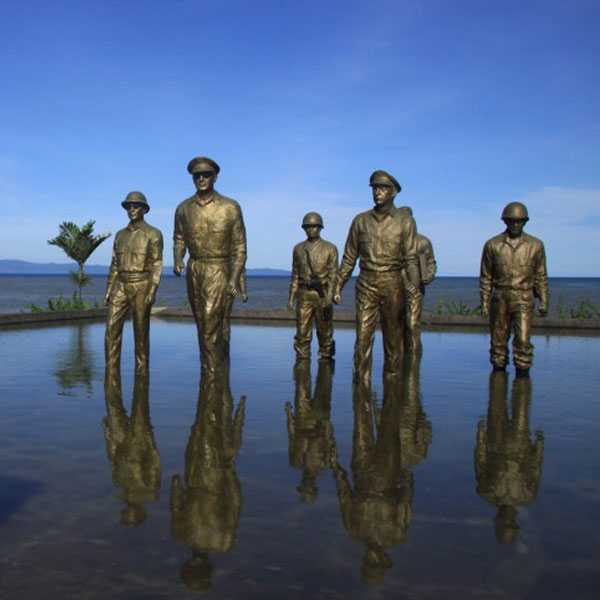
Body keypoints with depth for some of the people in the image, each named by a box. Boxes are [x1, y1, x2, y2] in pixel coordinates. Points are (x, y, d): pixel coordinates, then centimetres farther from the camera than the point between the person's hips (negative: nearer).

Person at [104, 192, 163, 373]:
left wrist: (152, 291, -17)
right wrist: (108, 290, 7)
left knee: (141, 332, -1)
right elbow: (115, 265, 15)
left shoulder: (153, 234, -3)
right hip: (121, 287, 5)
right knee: (112, 328, -7)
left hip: (142, 287, -5)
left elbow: (156, 265, -8)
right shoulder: (120, 235, 14)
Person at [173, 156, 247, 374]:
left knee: (211, 325, -14)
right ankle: (219, 367, 27)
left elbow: (239, 247, -6)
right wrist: (177, 261, -5)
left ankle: (213, 373, -5)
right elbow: (179, 239, 15)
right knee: (203, 324, 13)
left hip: (219, 271, -5)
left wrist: (234, 278, -14)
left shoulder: (230, 208, -7)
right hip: (194, 270, 5)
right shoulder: (184, 208, 4)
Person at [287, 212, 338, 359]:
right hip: (304, 296, 2)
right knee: (302, 333, -2)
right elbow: (295, 275, 11)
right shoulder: (298, 248, 8)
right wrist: (291, 297, 5)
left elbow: (333, 274, -5)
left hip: (323, 295, -2)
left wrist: (329, 297, -16)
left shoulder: (330, 248, -1)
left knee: (325, 333, 5)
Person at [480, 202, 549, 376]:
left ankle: (523, 373, 1)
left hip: (524, 300, -1)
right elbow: (486, 277, 3)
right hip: (500, 299, 1)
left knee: (523, 340, -10)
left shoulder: (535, 245, 0)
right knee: (498, 340, 6)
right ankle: (499, 369, 22)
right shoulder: (492, 245, -1)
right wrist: (484, 303, 0)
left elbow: (541, 276, 5)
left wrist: (544, 302, 1)